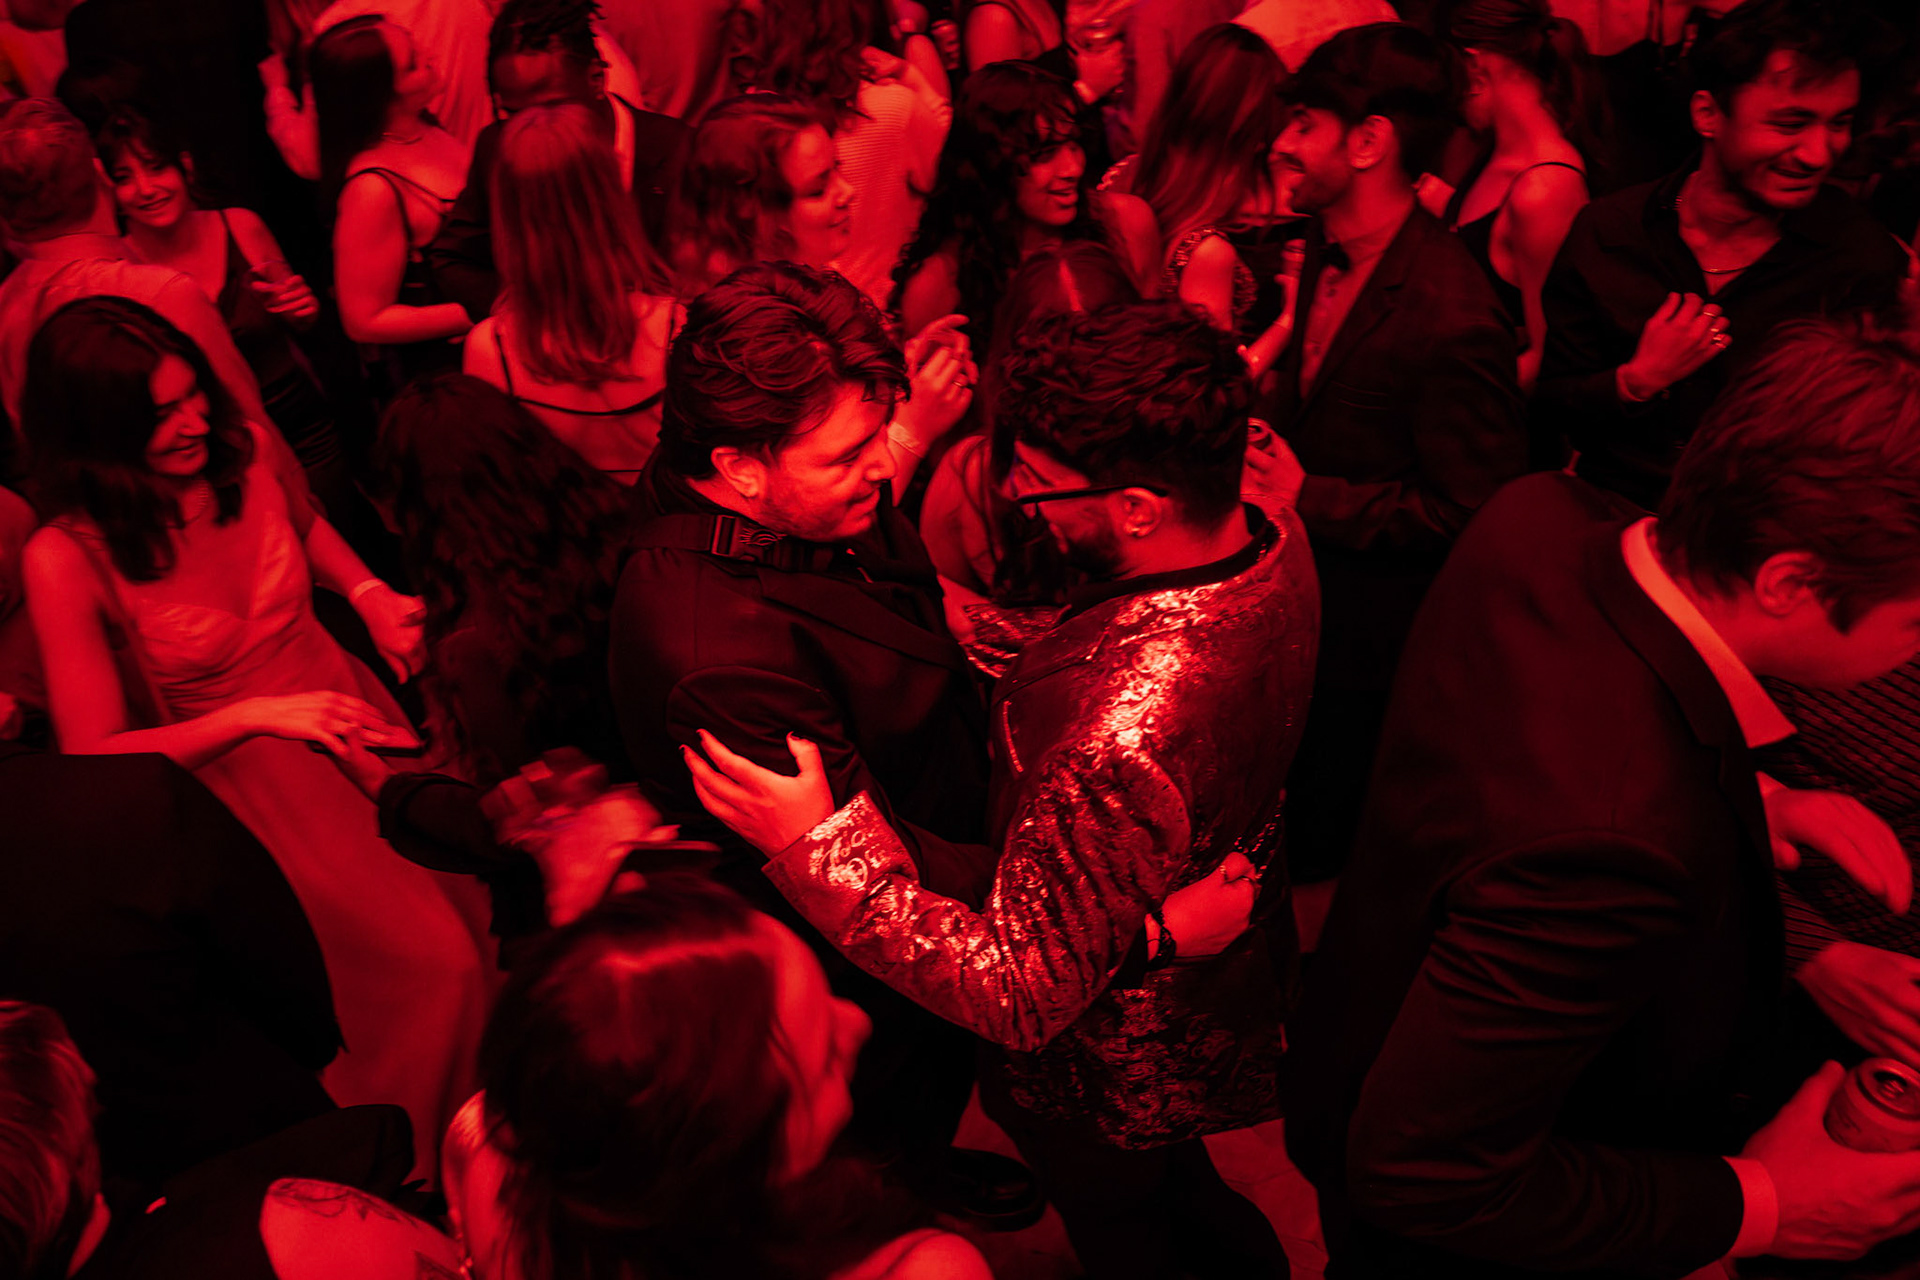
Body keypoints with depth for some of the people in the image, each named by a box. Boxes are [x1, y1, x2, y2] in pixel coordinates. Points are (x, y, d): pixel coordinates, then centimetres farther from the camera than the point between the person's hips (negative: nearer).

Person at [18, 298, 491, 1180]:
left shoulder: (239, 453, -2)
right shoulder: (66, 559, -14)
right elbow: (95, 756, -10)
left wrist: (368, 593, 5)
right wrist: (257, 715, -18)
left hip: (349, 707, 5)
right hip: (238, 770, -5)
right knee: (432, 960, -21)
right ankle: (429, 1177, 7)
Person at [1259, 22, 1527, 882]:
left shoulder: (1449, 319, -30)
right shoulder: (1329, 248, -2)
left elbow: (1473, 512, -26)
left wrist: (1309, 496, -23)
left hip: (1368, 631, -8)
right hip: (1293, 593, 8)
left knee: (1321, 850, 13)